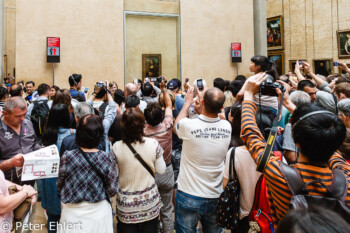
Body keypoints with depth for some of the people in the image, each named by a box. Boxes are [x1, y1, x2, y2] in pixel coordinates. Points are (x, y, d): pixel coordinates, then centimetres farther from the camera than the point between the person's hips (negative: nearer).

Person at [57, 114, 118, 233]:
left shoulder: (67, 157, -16)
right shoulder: (107, 159, -17)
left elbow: (59, 186, -5)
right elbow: (112, 190, -12)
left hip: (72, 214, 1)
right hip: (98, 213, 0)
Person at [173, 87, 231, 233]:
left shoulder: (188, 125, -21)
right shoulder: (227, 127, -11)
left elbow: (176, 126, 5)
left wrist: (187, 102, 17)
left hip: (188, 198, -3)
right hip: (215, 198, 3)